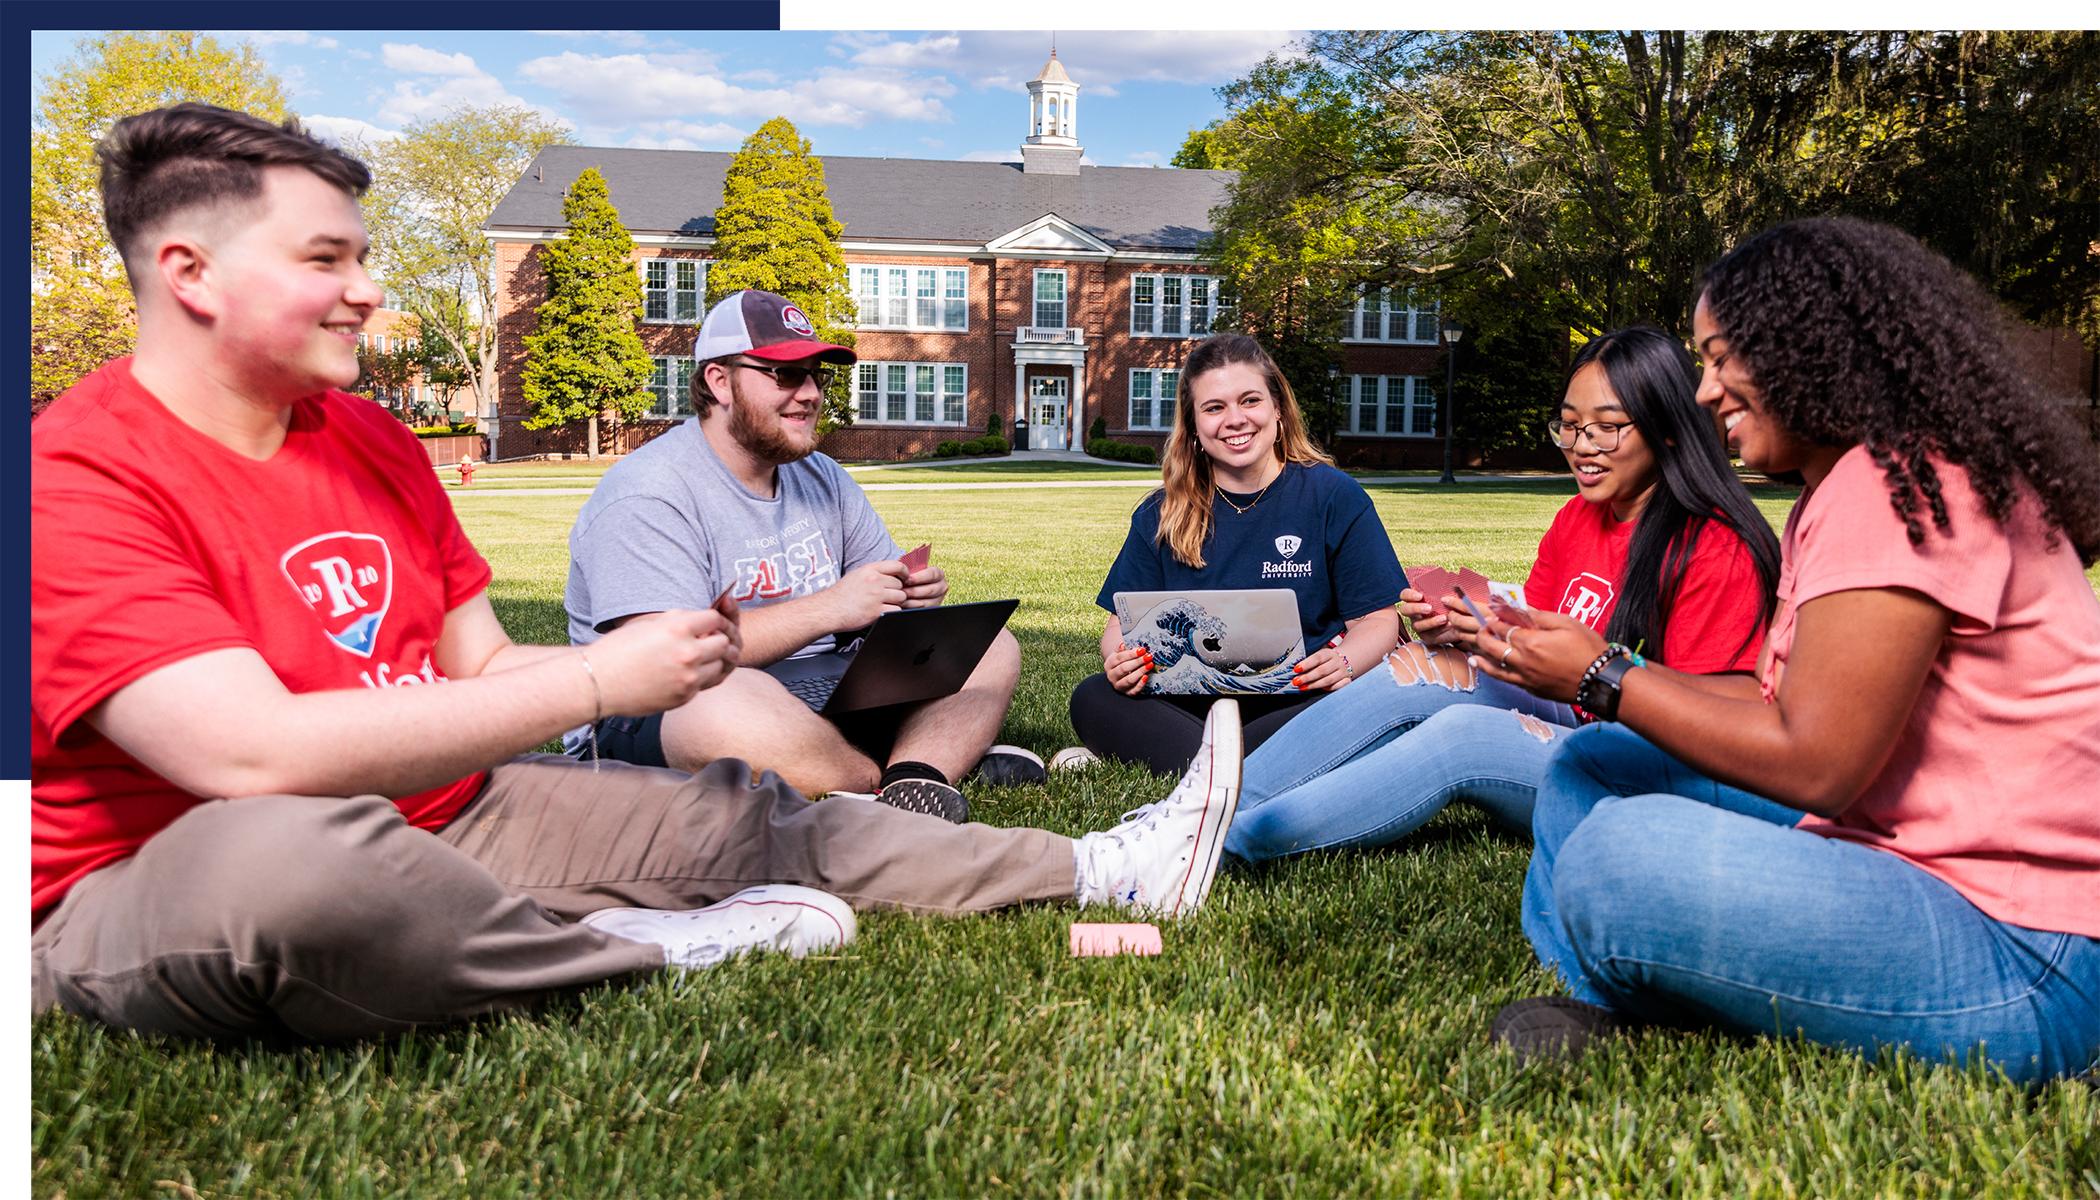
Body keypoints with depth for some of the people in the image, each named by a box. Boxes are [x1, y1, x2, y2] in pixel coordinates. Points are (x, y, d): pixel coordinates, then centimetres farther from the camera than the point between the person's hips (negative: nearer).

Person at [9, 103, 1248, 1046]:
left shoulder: (372, 441, 7)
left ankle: (1103, 869, 9)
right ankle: (640, 947, -15)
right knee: (299, 850, -42)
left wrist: (670, 656, -13)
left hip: (434, 821, 8)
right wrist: (600, 681, -27)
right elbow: (259, 753, -30)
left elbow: (481, 667, 6)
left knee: (744, 810, 0)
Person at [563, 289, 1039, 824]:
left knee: (990, 647, 1)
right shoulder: (648, 496, -13)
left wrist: (915, 595, -10)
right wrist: (828, 608, -26)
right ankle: (943, 758, -20)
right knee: (732, 704, -43)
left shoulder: (823, 478, 13)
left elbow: (880, 605, 17)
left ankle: (913, 780, -28)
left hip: (817, 701, 8)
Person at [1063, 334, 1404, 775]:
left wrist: (1344, 662, -23)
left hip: (1295, 705, -1)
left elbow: (1377, 619, 1)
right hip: (1190, 702, 2)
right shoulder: (1161, 515, 10)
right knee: (1092, 698, -23)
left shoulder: (1335, 498, 2)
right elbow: (1124, 621, 9)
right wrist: (1120, 656, -17)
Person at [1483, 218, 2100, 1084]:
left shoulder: (1905, 486, -20)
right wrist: (1592, 663, 2)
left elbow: (1812, 765, -23)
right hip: (1909, 853, 10)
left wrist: (1603, 680, -13)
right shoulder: (1838, 493, 13)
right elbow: (1780, 702, 10)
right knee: (1594, 768, 11)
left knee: (1620, 856, -28)